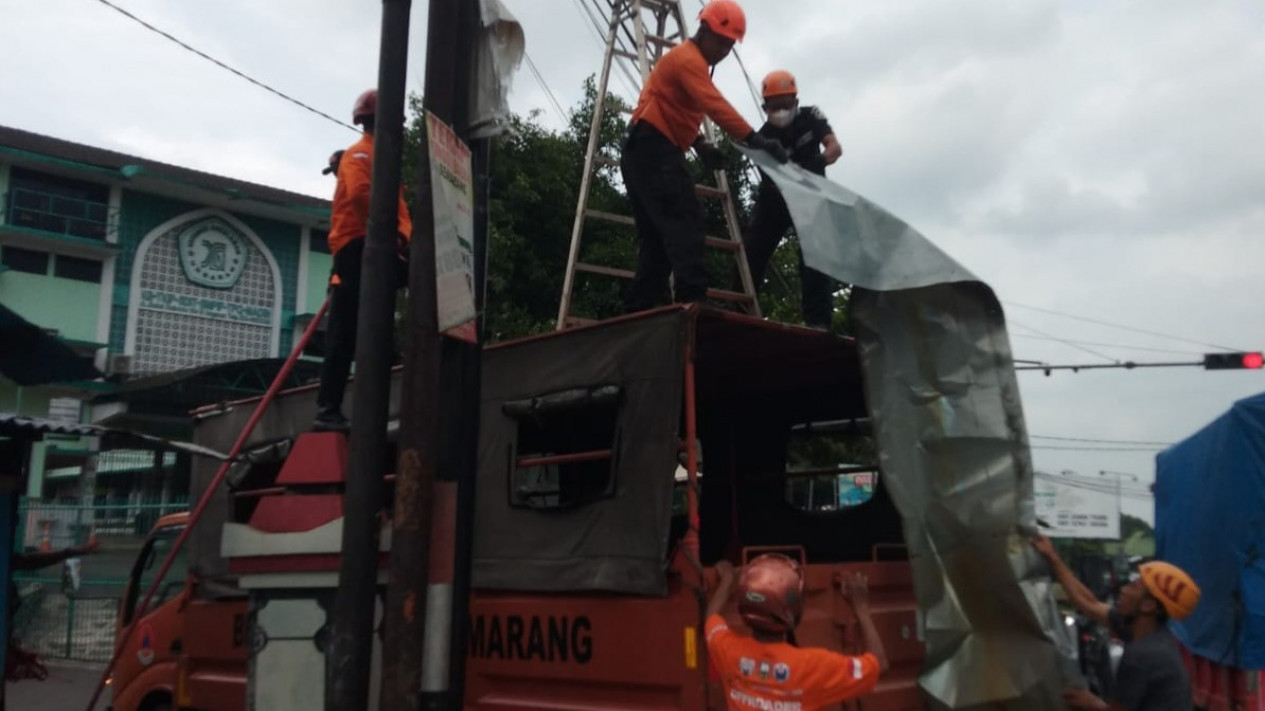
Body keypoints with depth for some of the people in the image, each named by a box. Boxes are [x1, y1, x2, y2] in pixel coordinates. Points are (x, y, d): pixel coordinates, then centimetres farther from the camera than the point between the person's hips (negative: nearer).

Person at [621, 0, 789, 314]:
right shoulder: (688, 58, -9)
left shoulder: (687, 60, 25)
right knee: (684, 223, -20)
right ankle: (693, 302, -30)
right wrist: (755, 140, -34)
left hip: (645, 153, 10)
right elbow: (715, 105, -25)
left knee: (656, 237, 7)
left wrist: (700, 145, 7)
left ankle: (637, 311, 4)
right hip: (654, 150, -10)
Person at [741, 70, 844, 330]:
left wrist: (817, 161, -46)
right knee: (752, 251, -6)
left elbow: (835, 148, -24)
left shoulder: (811, 116, -15)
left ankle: (818, 320, -18)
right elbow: (776, 182, -28)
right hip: (777, 198, 0)